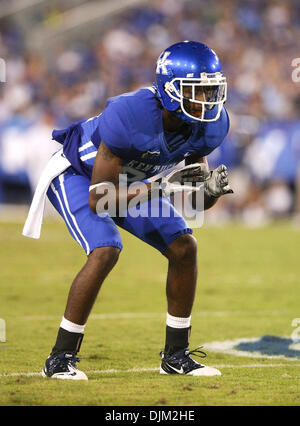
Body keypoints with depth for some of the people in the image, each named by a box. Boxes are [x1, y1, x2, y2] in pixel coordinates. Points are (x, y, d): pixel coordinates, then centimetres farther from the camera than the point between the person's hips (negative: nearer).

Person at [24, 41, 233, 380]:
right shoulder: (129, 115, -40)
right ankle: (60, 358, -16)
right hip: (75, 173, -7)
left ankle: (176, 355, 7)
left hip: (132, 181, 7)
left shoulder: (209, 125, -20)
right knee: (105, 252, -27)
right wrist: (159, 187, -44)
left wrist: (210, 189, -30)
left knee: (184, 248, -6)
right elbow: (98, 199, -36)